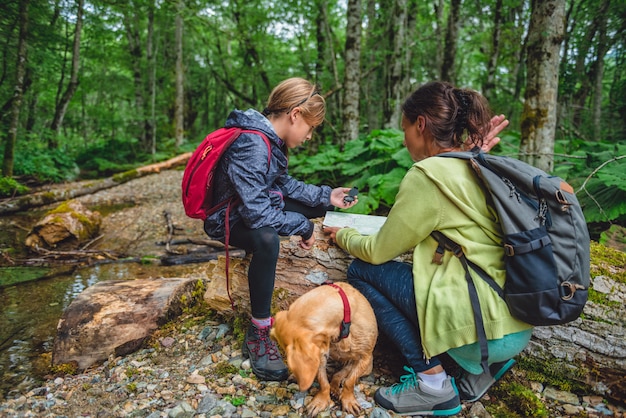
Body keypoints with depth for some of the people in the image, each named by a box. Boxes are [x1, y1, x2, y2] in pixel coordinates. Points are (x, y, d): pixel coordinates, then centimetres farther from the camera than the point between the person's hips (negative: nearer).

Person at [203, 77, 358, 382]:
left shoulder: (271, 139, -2)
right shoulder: (251, 147, -31)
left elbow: (285, 184, 8)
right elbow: (257, 213, -35)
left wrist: (326, 197, 0)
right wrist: (303, 226, -23)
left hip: (255, 206, 10)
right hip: (227, 220, -9)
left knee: (322, 206, 13)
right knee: (267, 239, -42)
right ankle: (257, 334, -26)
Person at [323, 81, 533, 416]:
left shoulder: (429, 172, -14)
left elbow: (379, 251, -8)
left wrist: (343, 236, 13)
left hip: (481, 327, -9)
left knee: (362, 272, 0)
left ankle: (432, 384, 1)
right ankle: (482, 364, 15)